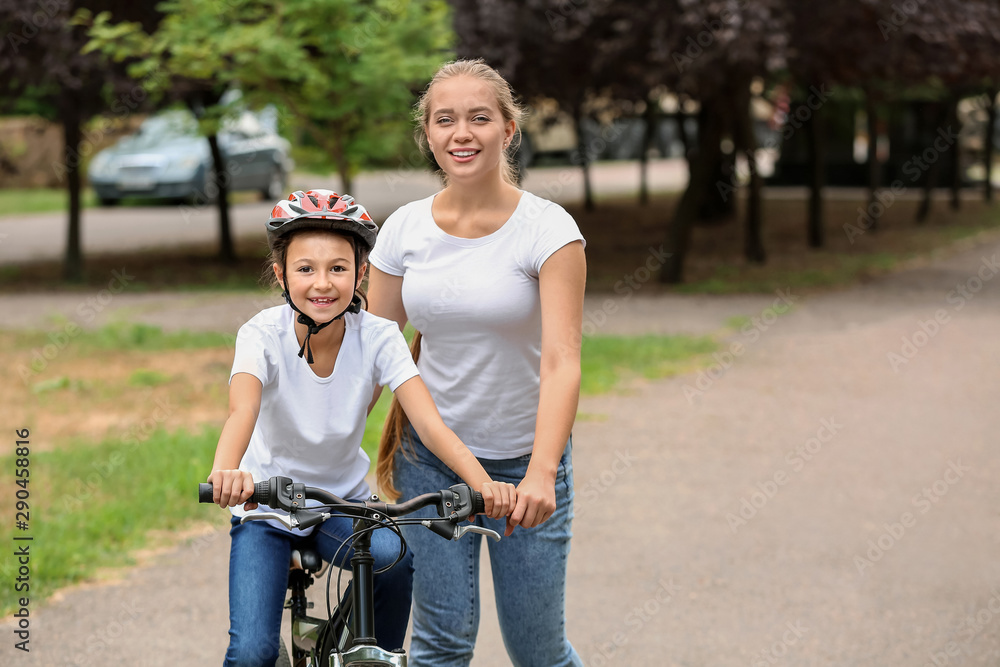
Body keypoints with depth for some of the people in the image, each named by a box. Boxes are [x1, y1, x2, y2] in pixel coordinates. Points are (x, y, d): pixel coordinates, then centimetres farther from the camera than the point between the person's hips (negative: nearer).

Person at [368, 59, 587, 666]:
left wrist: (541, 473, -33)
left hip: (524, 461, -2)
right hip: (430, 457, 2)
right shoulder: (405, 229, -1)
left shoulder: (548, 229, -12)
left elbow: (561, 361, -21)